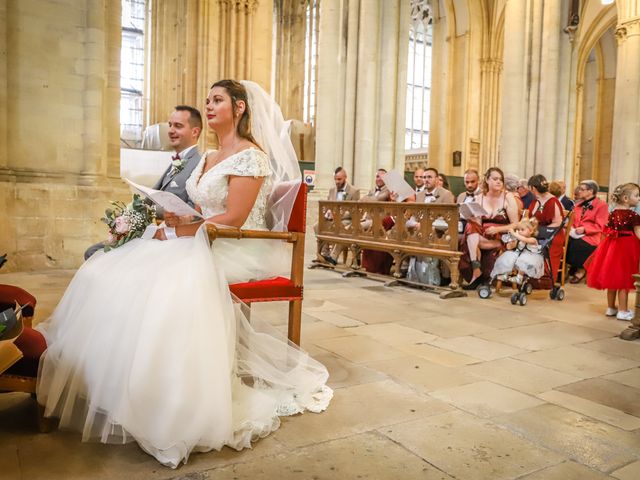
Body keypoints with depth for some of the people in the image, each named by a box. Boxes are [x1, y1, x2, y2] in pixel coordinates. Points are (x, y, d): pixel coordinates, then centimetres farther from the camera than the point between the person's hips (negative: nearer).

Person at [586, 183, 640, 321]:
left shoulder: (613, 213, 5)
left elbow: (607, 230, 7)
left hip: (613, 245, 6)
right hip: (627, 246, -6)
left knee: (612, 278, 14)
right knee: (623, 280, 0)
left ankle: (611, 307, 24)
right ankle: (623, 311, 7)